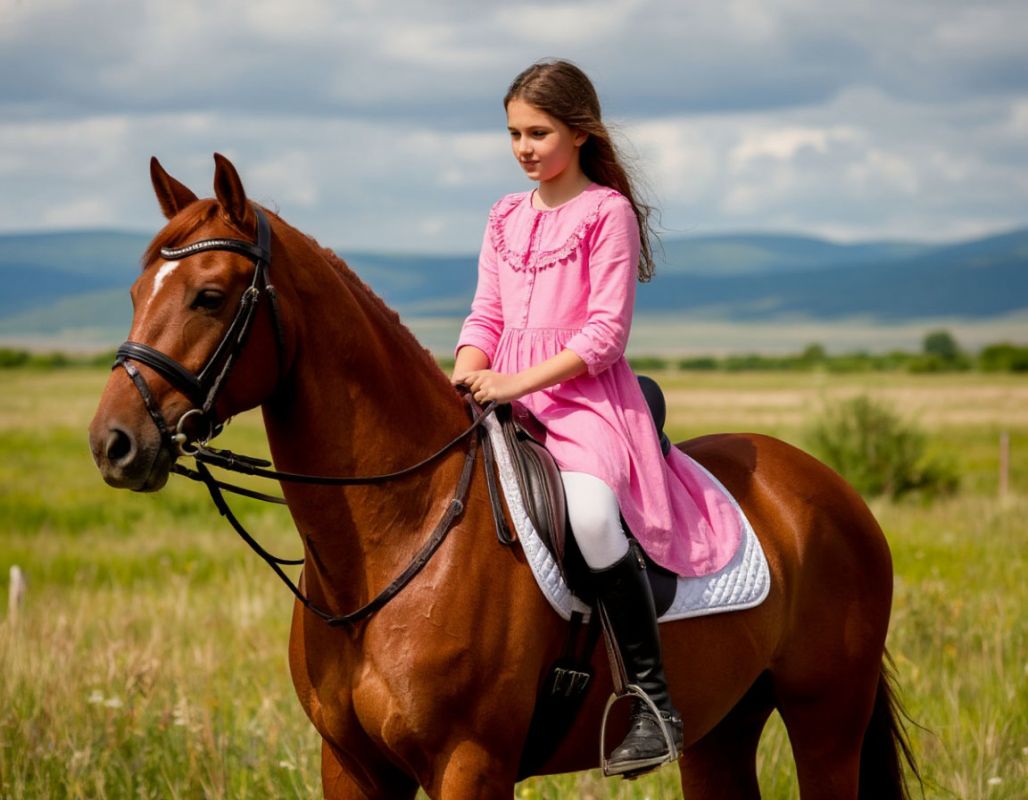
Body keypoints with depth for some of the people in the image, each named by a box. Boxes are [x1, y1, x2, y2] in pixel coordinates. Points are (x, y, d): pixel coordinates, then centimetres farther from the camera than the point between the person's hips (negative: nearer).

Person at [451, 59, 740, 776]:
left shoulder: (609, 212, -3)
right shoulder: (506, 219, 17)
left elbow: (606, 331, -10)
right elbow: (487, 315, 15)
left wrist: (520, 382, -20)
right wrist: (467, 373, -6)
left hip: (587, 395, -7)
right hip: (507, 399, 7)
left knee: (590, 510, -34)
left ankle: (653, 701, -29)